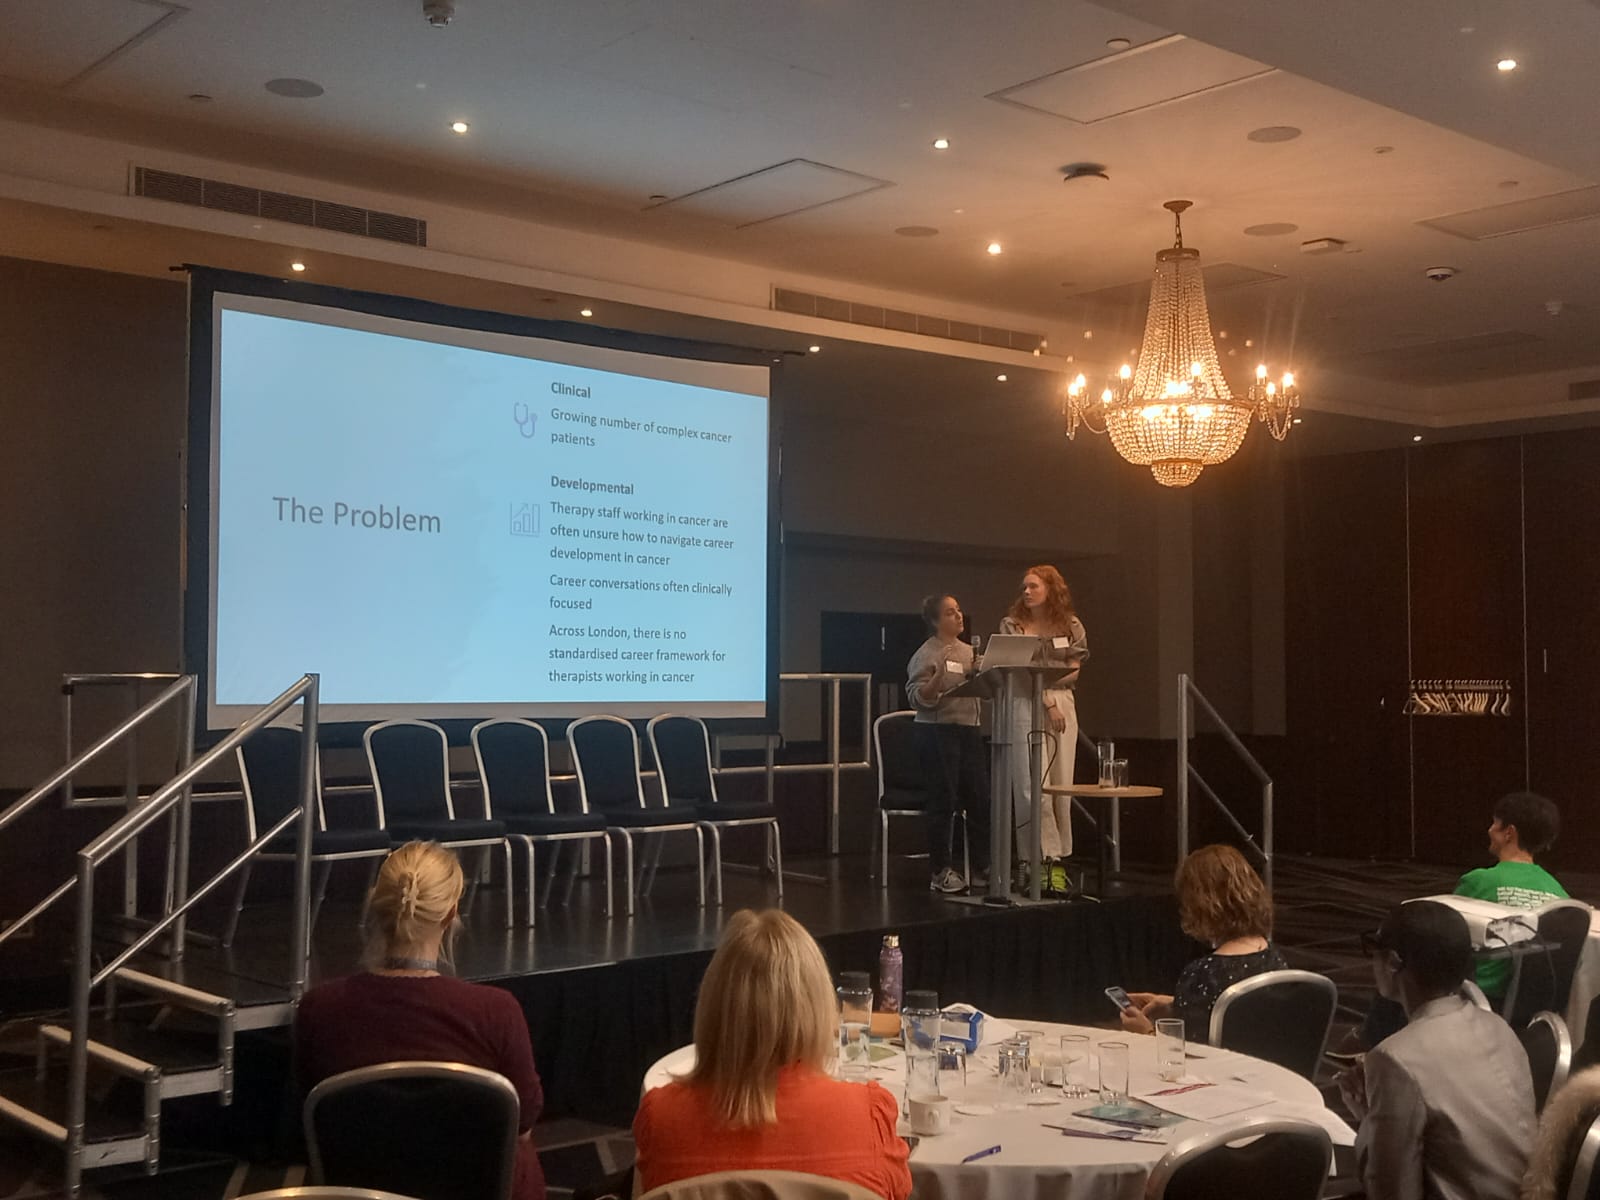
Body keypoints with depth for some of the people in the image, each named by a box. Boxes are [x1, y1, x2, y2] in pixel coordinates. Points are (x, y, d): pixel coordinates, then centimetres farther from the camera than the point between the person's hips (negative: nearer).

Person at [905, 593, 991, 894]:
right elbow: (919, 699, -14)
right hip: (938, 732, -7)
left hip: (969, 729, 7)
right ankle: (941, 872, 4)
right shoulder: (926, 654, -7)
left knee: (980, 800, 6)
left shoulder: (968, 651, 15)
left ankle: (980, 868, 15)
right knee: (944, 802, -4)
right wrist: (938, 675, -29)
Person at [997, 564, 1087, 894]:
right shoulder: (1011, 626, 5)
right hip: (1024, 706, -2)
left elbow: (1074, 672, 10)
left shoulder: (1071, 626, 11)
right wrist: (1048, 704, -10)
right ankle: (1048, 858, -7)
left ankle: (1058, 858, 8)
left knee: (1061, 786, 2)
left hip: (1062, 705, 2)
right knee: (1032, 786, -9)